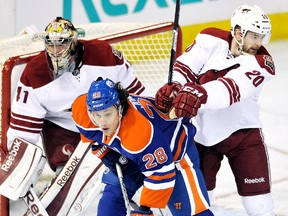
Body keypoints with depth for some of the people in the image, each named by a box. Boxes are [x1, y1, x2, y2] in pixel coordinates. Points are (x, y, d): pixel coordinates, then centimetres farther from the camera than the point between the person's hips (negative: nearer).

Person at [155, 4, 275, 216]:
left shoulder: (261, 63, -17)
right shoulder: (211, 40, -10)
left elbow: (232, 88, -34)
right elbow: (185, 66, -14)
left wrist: (199, 95, -51)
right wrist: (173, 87, -36)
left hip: (242, 132, -1)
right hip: (203, 132, 1)